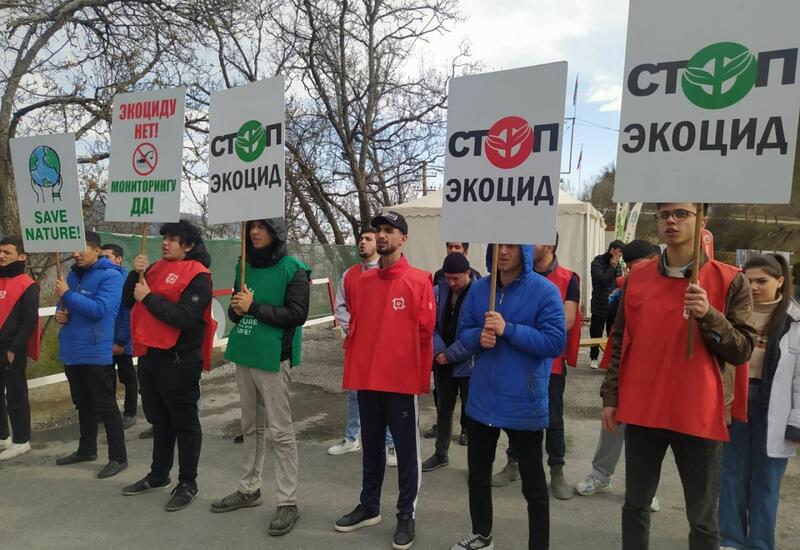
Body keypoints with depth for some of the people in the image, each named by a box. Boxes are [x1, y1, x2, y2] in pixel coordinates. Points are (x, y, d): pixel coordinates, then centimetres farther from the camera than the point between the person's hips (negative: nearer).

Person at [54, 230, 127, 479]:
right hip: (72, 351, 8)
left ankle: (118, 457, 8)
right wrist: (60, 312, -1)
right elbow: (65, 304, 21)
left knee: (105, 407, -1)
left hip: (96, 353, -8)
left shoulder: (110, 275, -13)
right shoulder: (73, 274, 11)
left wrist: (67, 295, -20)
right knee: (83, 405, 20)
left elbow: (100, 309, -24)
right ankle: (86, 449, 34)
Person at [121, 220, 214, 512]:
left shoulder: (197, 276, -12)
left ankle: (188, 484, 17)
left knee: (184, 422, 4)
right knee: (159, 419, 20)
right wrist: (136, 274, -4)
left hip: (178, 360, -8)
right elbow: (128, 302, 11)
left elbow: (185, 318, -22)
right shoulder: (156, 267, 12)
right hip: (150, 355, 8)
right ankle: (159, 474, 36)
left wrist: (149, 298, -17)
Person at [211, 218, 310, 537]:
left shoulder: (293, 269, -9)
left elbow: (297, 315, -16)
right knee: (251, 426, 18)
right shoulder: (244, 265, 11)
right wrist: (236, 309, -4)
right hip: (244, 355, 7)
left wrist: (254, 307, -17)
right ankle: (249, 489, 33)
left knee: (280, 431, -2)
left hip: (273, 357, -7)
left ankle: (288, 503, 9)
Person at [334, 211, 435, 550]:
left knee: (406, 450, 7)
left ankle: (406, 515, 21)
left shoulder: (418, 280, -7)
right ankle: (369, 507, 33)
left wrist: (419, 373, -7)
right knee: (371, 446, 18)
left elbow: (425, 330, -8)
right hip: (366, 378, 5)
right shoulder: (364, 281, 8)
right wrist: (354, 362, 7)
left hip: (402, 379, -5)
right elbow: (355, 326, 13)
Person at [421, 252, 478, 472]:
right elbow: (430, 325, 2)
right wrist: (438, 351, -13)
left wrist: (450, 354, -15)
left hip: (468, 364, -5)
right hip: (442, 363, 5)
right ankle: (441, 453, 34)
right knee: (443, 409, 18)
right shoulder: (438, 292, 1)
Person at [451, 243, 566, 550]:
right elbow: (464, 333, 7)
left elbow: (556, 342, -18)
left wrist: (508, 329, -25)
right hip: (482, 399, 6)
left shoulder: (545, 291, -12)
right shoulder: (478, 289, 3)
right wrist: (479, 337, -16)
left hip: (524, 403, -5)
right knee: (477, 474, 21)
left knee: (533, 483, 10)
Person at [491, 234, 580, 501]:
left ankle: (557, 472, 20)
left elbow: (567, 322, -10)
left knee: (553, 419, 6)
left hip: (550, 361, -3)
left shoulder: (568, 279, -4)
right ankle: (513, 464, 28)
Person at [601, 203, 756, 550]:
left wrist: (709, 316, -21)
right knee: (635, 505, 15)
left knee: (702, 519, 10)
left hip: (699, 415, -2)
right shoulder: (637, 277, 5)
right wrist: (610, 396, 7)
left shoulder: (729, 280, -4)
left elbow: (742, 351, -4)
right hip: (642, 411, 3)